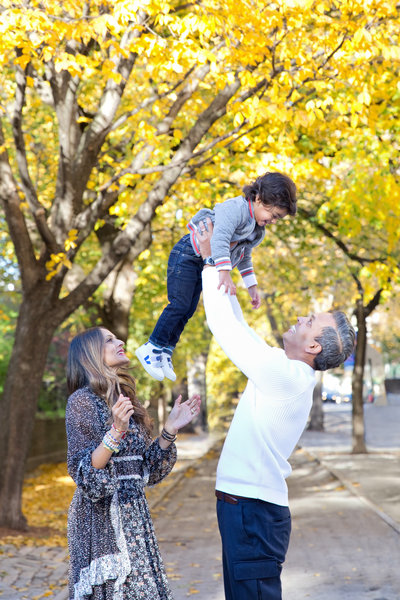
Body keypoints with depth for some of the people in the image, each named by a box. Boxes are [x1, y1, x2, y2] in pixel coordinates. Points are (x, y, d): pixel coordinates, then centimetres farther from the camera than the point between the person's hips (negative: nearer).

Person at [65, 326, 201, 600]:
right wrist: (116, 432, -27)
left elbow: (150, 472, 13)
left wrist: (170, 429, 3)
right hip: (102, 518, -7)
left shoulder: (124, 401, 13)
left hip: (133, 515, 7)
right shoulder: (83, 400, -8)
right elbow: (85, 474, -15)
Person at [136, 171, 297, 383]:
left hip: (203, 263, 9)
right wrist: (225, 274, -48)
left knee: (189, 309, 8)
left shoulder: (257, 228, 6)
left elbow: (244, 256, 18)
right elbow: (220, 239, -39)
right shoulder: (236, 208, -25)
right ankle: (152, 347, 0)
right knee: (179, 305, -10)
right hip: (187, 255, -9)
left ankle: (166, 350, 16)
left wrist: (252, 286, 15)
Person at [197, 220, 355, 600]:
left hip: (253, 511, -10)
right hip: (245, 506, 10)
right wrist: (220, 270, 17)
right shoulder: (287, 374, 10)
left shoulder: (284, 375, -18)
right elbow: (239, 327, 18)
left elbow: (225, 327, -16)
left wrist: (210, 262, -6)